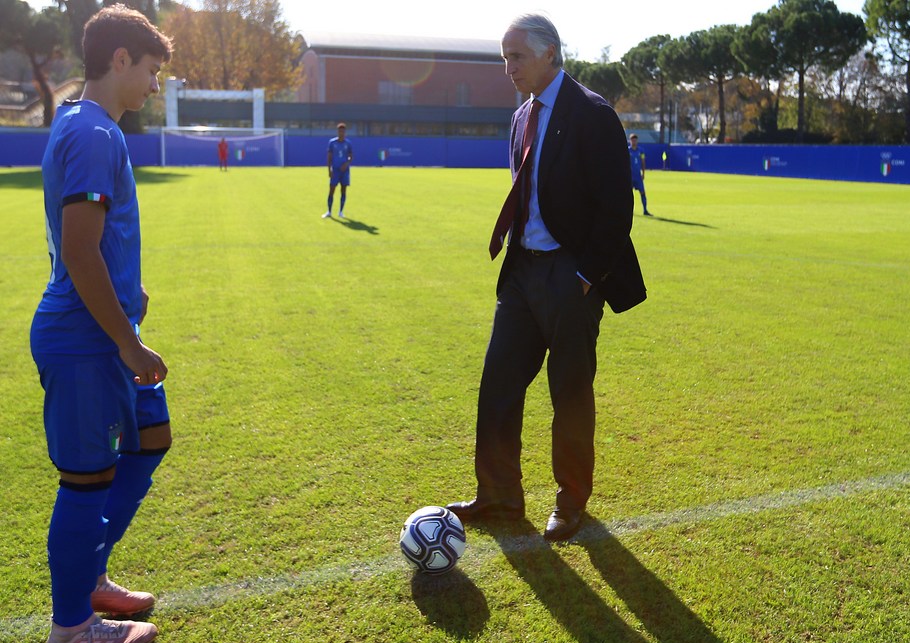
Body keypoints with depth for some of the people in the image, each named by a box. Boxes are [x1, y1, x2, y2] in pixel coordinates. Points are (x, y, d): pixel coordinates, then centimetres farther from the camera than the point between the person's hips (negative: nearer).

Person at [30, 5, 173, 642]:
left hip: (103, 333, 10)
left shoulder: (81, 125, 14)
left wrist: (128, 288, 22)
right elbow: (79, 254, -24)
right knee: (89, 477, 2)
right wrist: (129, 345, -20)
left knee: (151, 436, 19)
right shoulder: (94, 135, -19)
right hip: (85, 343, -10)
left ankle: (89, 577, 33)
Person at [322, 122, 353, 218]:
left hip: (345, 170, 1)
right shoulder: (332, 142, 1)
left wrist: (347, 163, -14)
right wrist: (329, 169, -6)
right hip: (335, 170, -1)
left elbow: (351, 157, 7)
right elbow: (329, 157, 2)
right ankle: (329, 212, 6)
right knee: (331, 190, -3)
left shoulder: (348, 143, 3)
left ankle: (341, 211, 13)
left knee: (343, 190, 4)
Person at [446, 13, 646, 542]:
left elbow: (616, 207, -15)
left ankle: (572, 502, 24)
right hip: (524, 270, 8)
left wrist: (586, 276, -16)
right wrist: (512, 255, 10)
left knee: (571, 393, 5)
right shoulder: (523, 117, 14)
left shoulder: (592, 115, -12)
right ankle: (500, 496, 25)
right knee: (499, 382, 9)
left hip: (571, 278, -8)